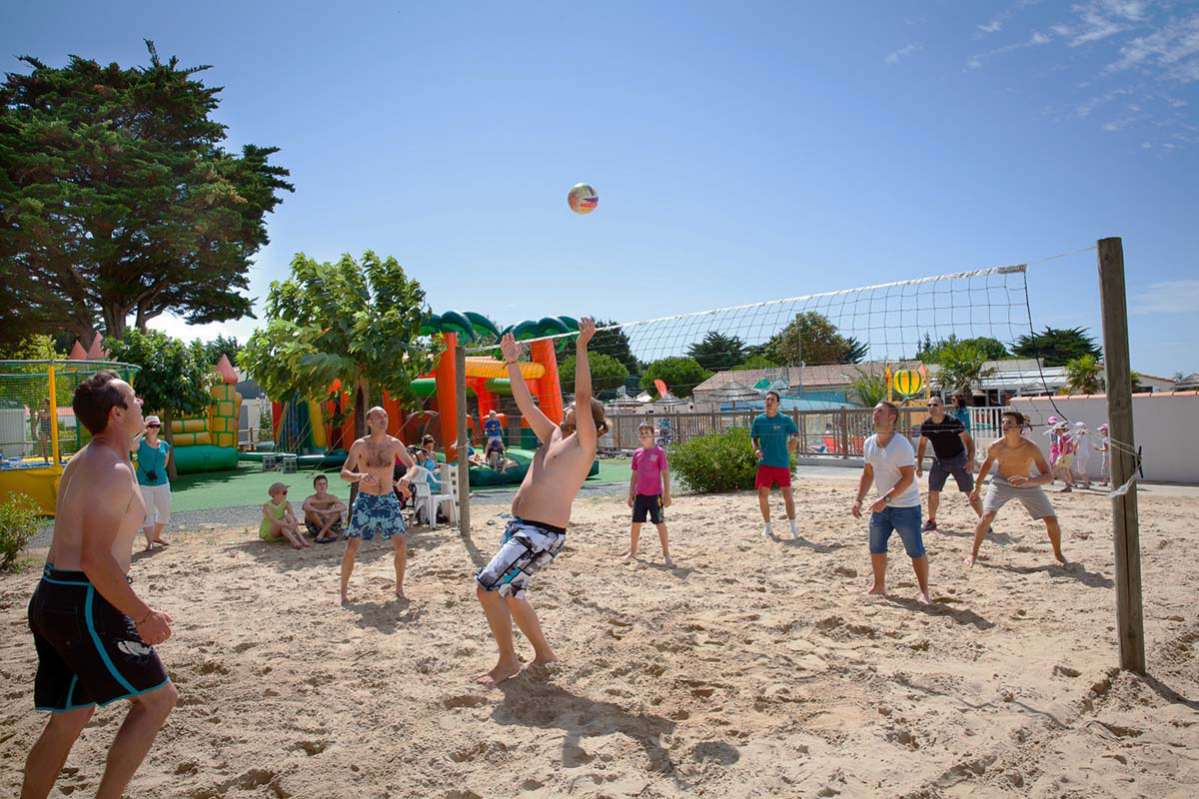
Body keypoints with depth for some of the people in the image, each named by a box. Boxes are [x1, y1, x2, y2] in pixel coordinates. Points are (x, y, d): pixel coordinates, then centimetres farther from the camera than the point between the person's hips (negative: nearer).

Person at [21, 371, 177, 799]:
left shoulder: (82, 463, 15)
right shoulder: (113, 470, -18)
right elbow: (96, 559, -24)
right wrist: (144, 616, -17)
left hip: (53, 597, 10)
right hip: (85, 603, -10)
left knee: (70, 716, 19)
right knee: (157, 698, 0)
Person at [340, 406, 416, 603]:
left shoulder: (395, 444, -1)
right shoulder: (360, 445, -8)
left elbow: (412, 465, 2)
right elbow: (344, 473, -10)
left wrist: (407, 477, -20)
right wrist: (360, 477, -31)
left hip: (388, 499, 2)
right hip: (365, 500, -2)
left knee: (400, 545, -5)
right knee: (351, 546, -3)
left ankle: (399, 587, 14)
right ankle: (343, 590, 13)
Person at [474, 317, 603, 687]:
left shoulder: (584, 442, -7)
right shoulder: (553, 436, 15)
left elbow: (583, 396, -20)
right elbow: (525, 403, 17)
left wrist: (582, 346, -21)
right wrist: (512, 363, 15)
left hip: (542, 533, -9)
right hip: (520, 527, 9)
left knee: (487, 586, -13)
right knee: (510, 594, 19)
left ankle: (508, 661, 3)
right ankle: (544, 653, 35)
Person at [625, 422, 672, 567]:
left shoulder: (659, 452, -7)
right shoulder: (637, 453, 7)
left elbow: (665, 473, -8)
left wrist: (667, 494, -12)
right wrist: (631, 494, 11)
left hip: (655, 494, -4)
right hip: (640, 494, 5)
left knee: (660, 523, 1)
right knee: (636, 522, 11)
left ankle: (666, 554, 9)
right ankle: (632, 551, 27)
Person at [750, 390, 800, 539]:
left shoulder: (785, 420, -3)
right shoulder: (758, 420, 3)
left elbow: (796, 435, 6)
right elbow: (754, 438, 12)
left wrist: (788, 452, 0)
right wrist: (756, 449, -6)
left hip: (782, 464, -2)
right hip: (765, 464, 2)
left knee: (787, 495, 1)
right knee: (762, 496, 1)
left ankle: (793, 527, 12)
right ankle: (767, 527, 17)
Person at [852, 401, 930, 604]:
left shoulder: (901, 445, -20)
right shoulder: (869, 444, 3)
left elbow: (908, 477, -24)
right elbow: (868, 474, 13)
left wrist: (886, 498, -29)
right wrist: (859, 500, 5)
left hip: (906, 506, -7)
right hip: (882, 505, 7)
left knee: (915, 551, 1)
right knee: (876, 548, 12)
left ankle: (924, 592, 13)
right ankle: (879, 585, 28)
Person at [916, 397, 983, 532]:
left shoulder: (954, 422, -21)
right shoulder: (925, 425, -7)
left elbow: (968, 440, -14)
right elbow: (922, 445, 6)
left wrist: (971, 460, -23)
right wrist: (919, 464, 3)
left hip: (958, 459, -4)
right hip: (939, 461, 4)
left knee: (971, 493, -3)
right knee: (933, 492, 2)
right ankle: (931, 521, 19)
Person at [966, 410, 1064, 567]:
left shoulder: (1031, 448, -27)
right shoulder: (995, 447, -20)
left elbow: (1049, 476, -29)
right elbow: (987, 464, 2)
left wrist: (1026, 481, -48)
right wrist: (977, 487, 11)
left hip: (1028, 485, 0)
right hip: (1001, 483, 0)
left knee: (1052, 520, -4)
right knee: (987, 516, -21)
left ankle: (1058, 553, 25)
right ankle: (973, 553, -4)